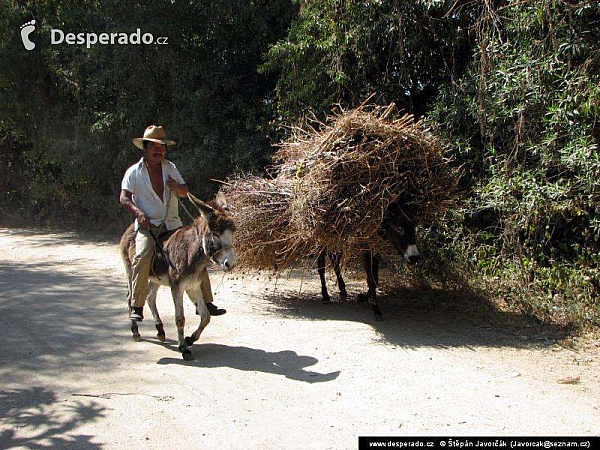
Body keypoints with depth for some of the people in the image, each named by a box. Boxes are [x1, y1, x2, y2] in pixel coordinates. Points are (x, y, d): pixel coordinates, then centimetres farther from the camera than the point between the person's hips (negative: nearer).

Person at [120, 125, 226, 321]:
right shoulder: (134, 172, 2)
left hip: (172, 224, 4)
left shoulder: (170, 168, 12)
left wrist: (177, 187, -12)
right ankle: (137, 307, -18)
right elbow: (124, 197, -5)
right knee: (142, 257, -29)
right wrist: (138, 212, -22)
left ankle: (206, 303, 5)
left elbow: (185, 191, 11)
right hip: (147, 225, -4)